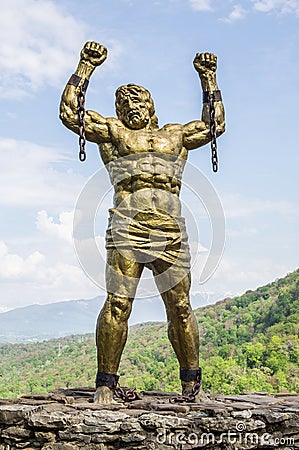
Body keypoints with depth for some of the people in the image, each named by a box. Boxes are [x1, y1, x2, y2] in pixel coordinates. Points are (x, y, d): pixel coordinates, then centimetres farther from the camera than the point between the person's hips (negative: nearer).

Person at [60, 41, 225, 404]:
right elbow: (69, 112, 15)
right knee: (117, 305, -10)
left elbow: (215, 124, 35)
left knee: (180, 308, 1)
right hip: (127, 229, -2)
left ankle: (191, 384, 11)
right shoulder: (112, 132, 20)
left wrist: (208, 79, 34)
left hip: (171, 231, 2)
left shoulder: (176, 135, 27)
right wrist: (86, 66, 17)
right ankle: (105, 385, -1)